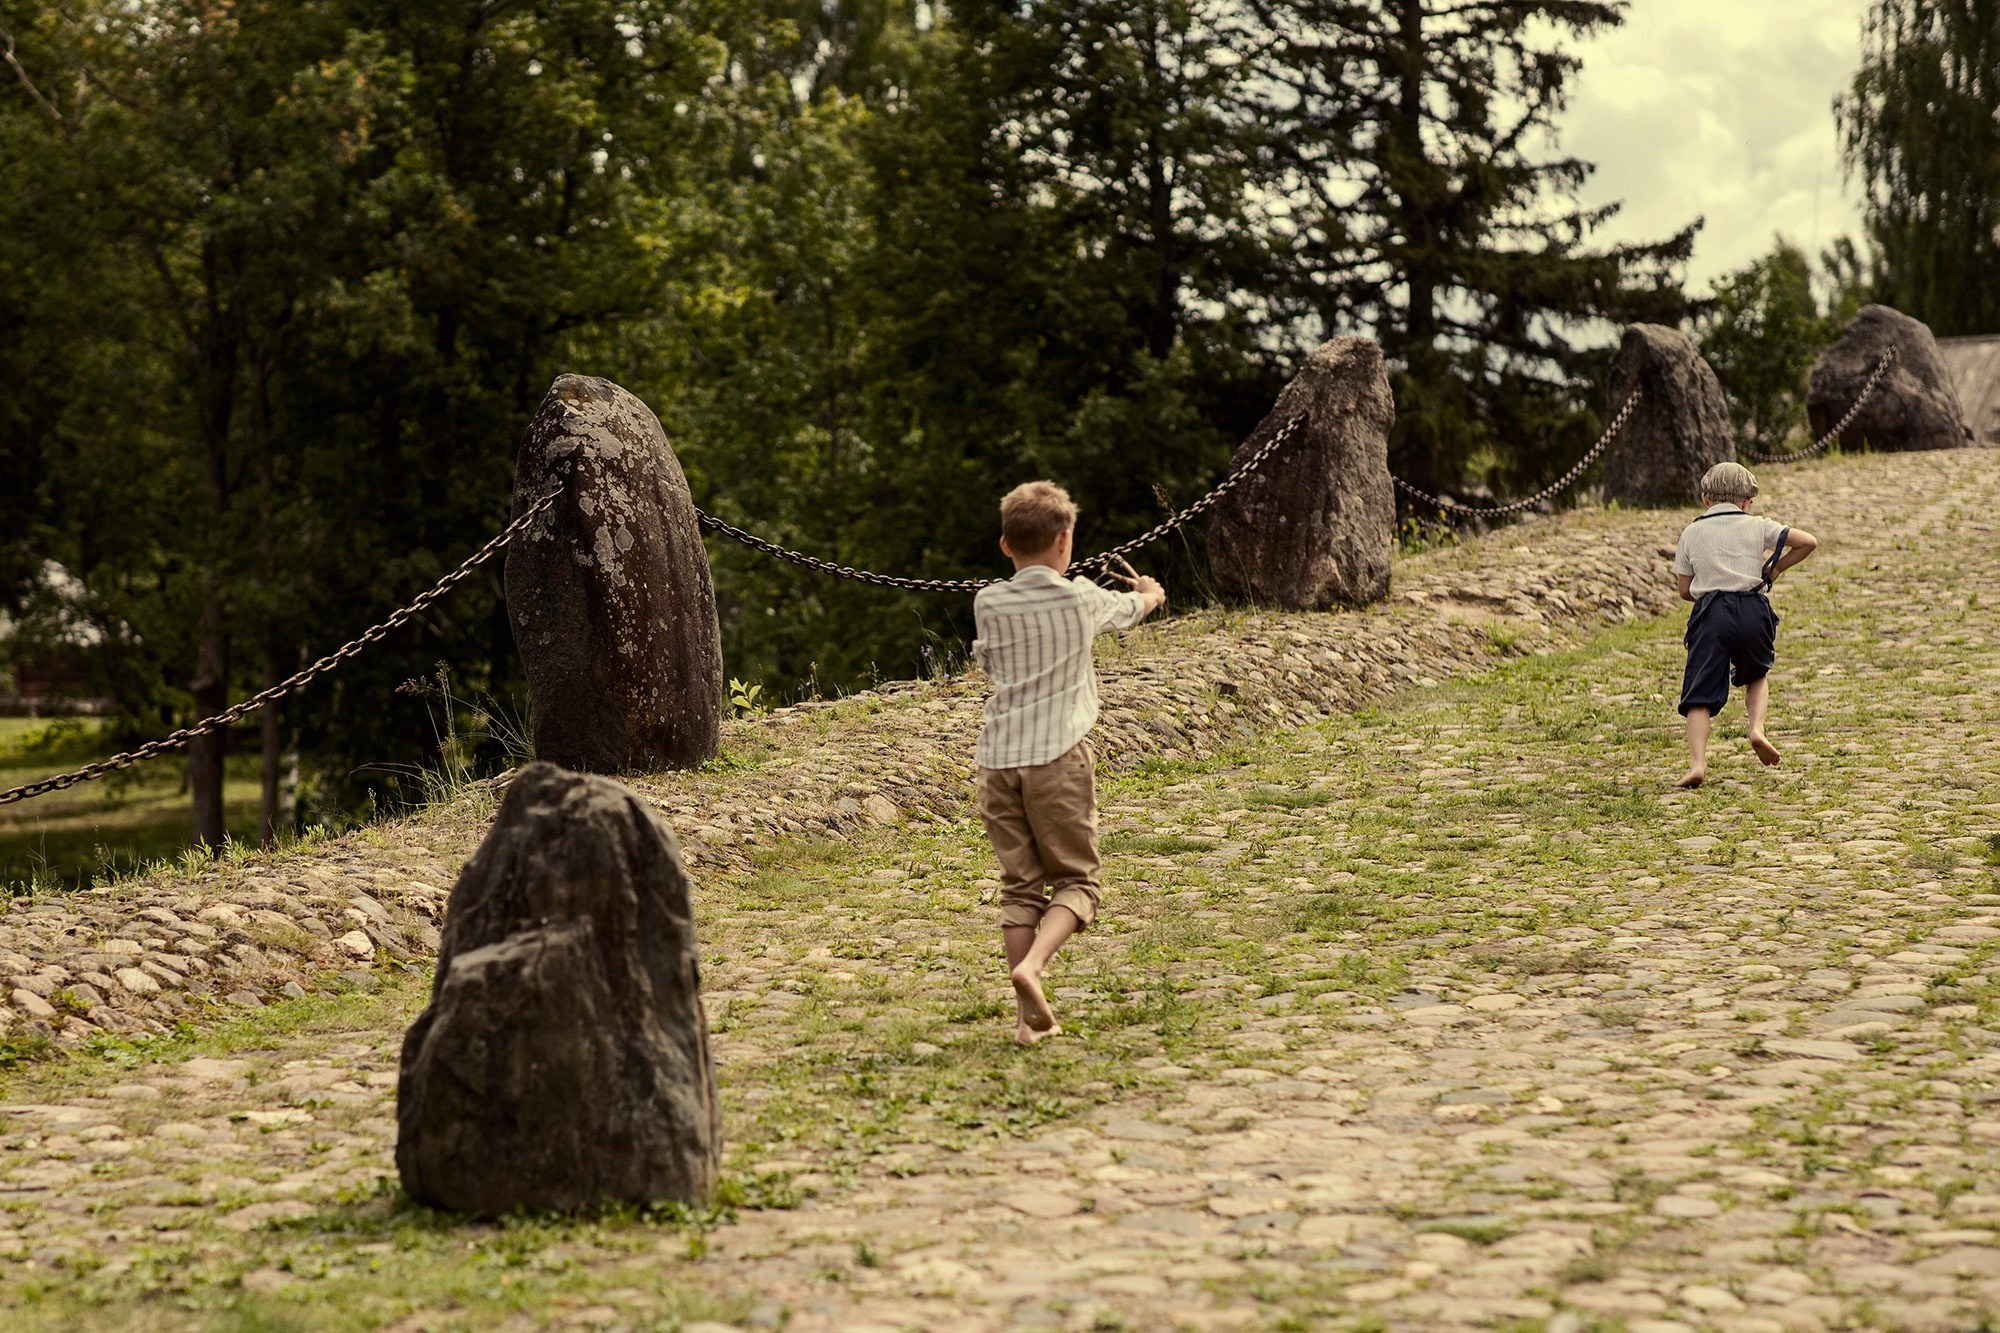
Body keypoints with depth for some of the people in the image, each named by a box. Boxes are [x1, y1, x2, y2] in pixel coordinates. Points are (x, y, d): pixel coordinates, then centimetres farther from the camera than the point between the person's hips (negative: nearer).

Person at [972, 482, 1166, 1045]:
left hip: (998, 760, 3)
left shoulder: (987, 604, 5)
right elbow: (1131, 607, 24)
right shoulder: (1082, 599, 2)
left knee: (1019, 886, 8)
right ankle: (1031, 966, -20)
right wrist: (1150, 593, 49)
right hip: (1058, 756, -2)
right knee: (1076, 880, 6)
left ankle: (1029, 1016, 4)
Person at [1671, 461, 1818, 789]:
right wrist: (1774, 568, 16)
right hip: (1754, 611, 1)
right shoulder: (1757, 526, 12)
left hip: (1710, 614, -1)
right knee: (1757, 676, 26)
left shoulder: (1691, 533, 13)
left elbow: (1685, 591, 13)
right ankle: (1757, 728, 1)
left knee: (1700, 692, 0)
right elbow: (1809, 542, 6)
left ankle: (1697, 763, -16)